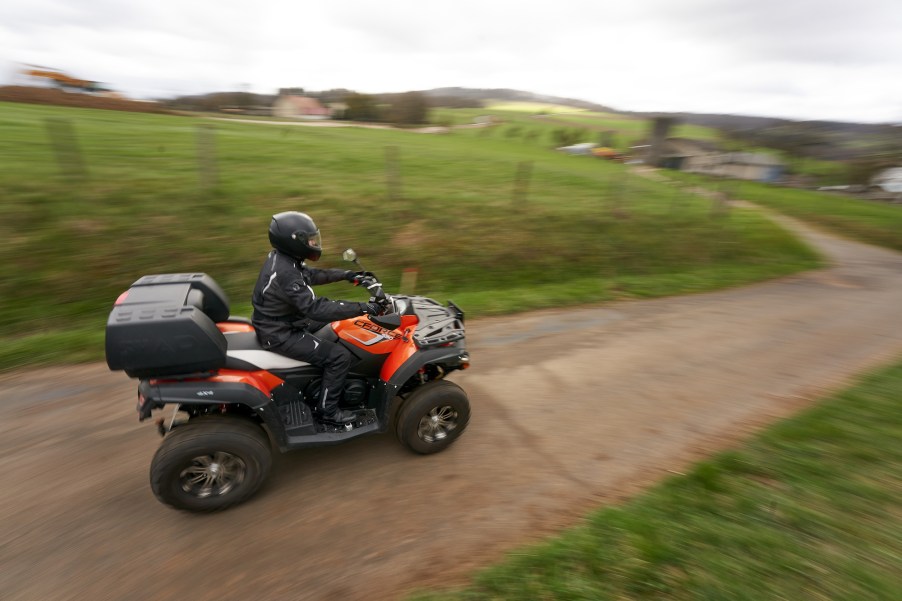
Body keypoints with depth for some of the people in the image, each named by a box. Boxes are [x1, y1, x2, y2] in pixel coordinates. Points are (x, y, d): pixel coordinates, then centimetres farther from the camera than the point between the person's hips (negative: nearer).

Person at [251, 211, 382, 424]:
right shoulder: (286, 273, -31)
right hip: (280, 336, -10)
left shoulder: (282, 257, -1)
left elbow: (312, 275, 13)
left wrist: (347, 275, 9)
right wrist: (363, 308, -34)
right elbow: (316, 308, -35)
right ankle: (327, 410, 4)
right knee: (339, 356, -13)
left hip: (278, 323, 10)